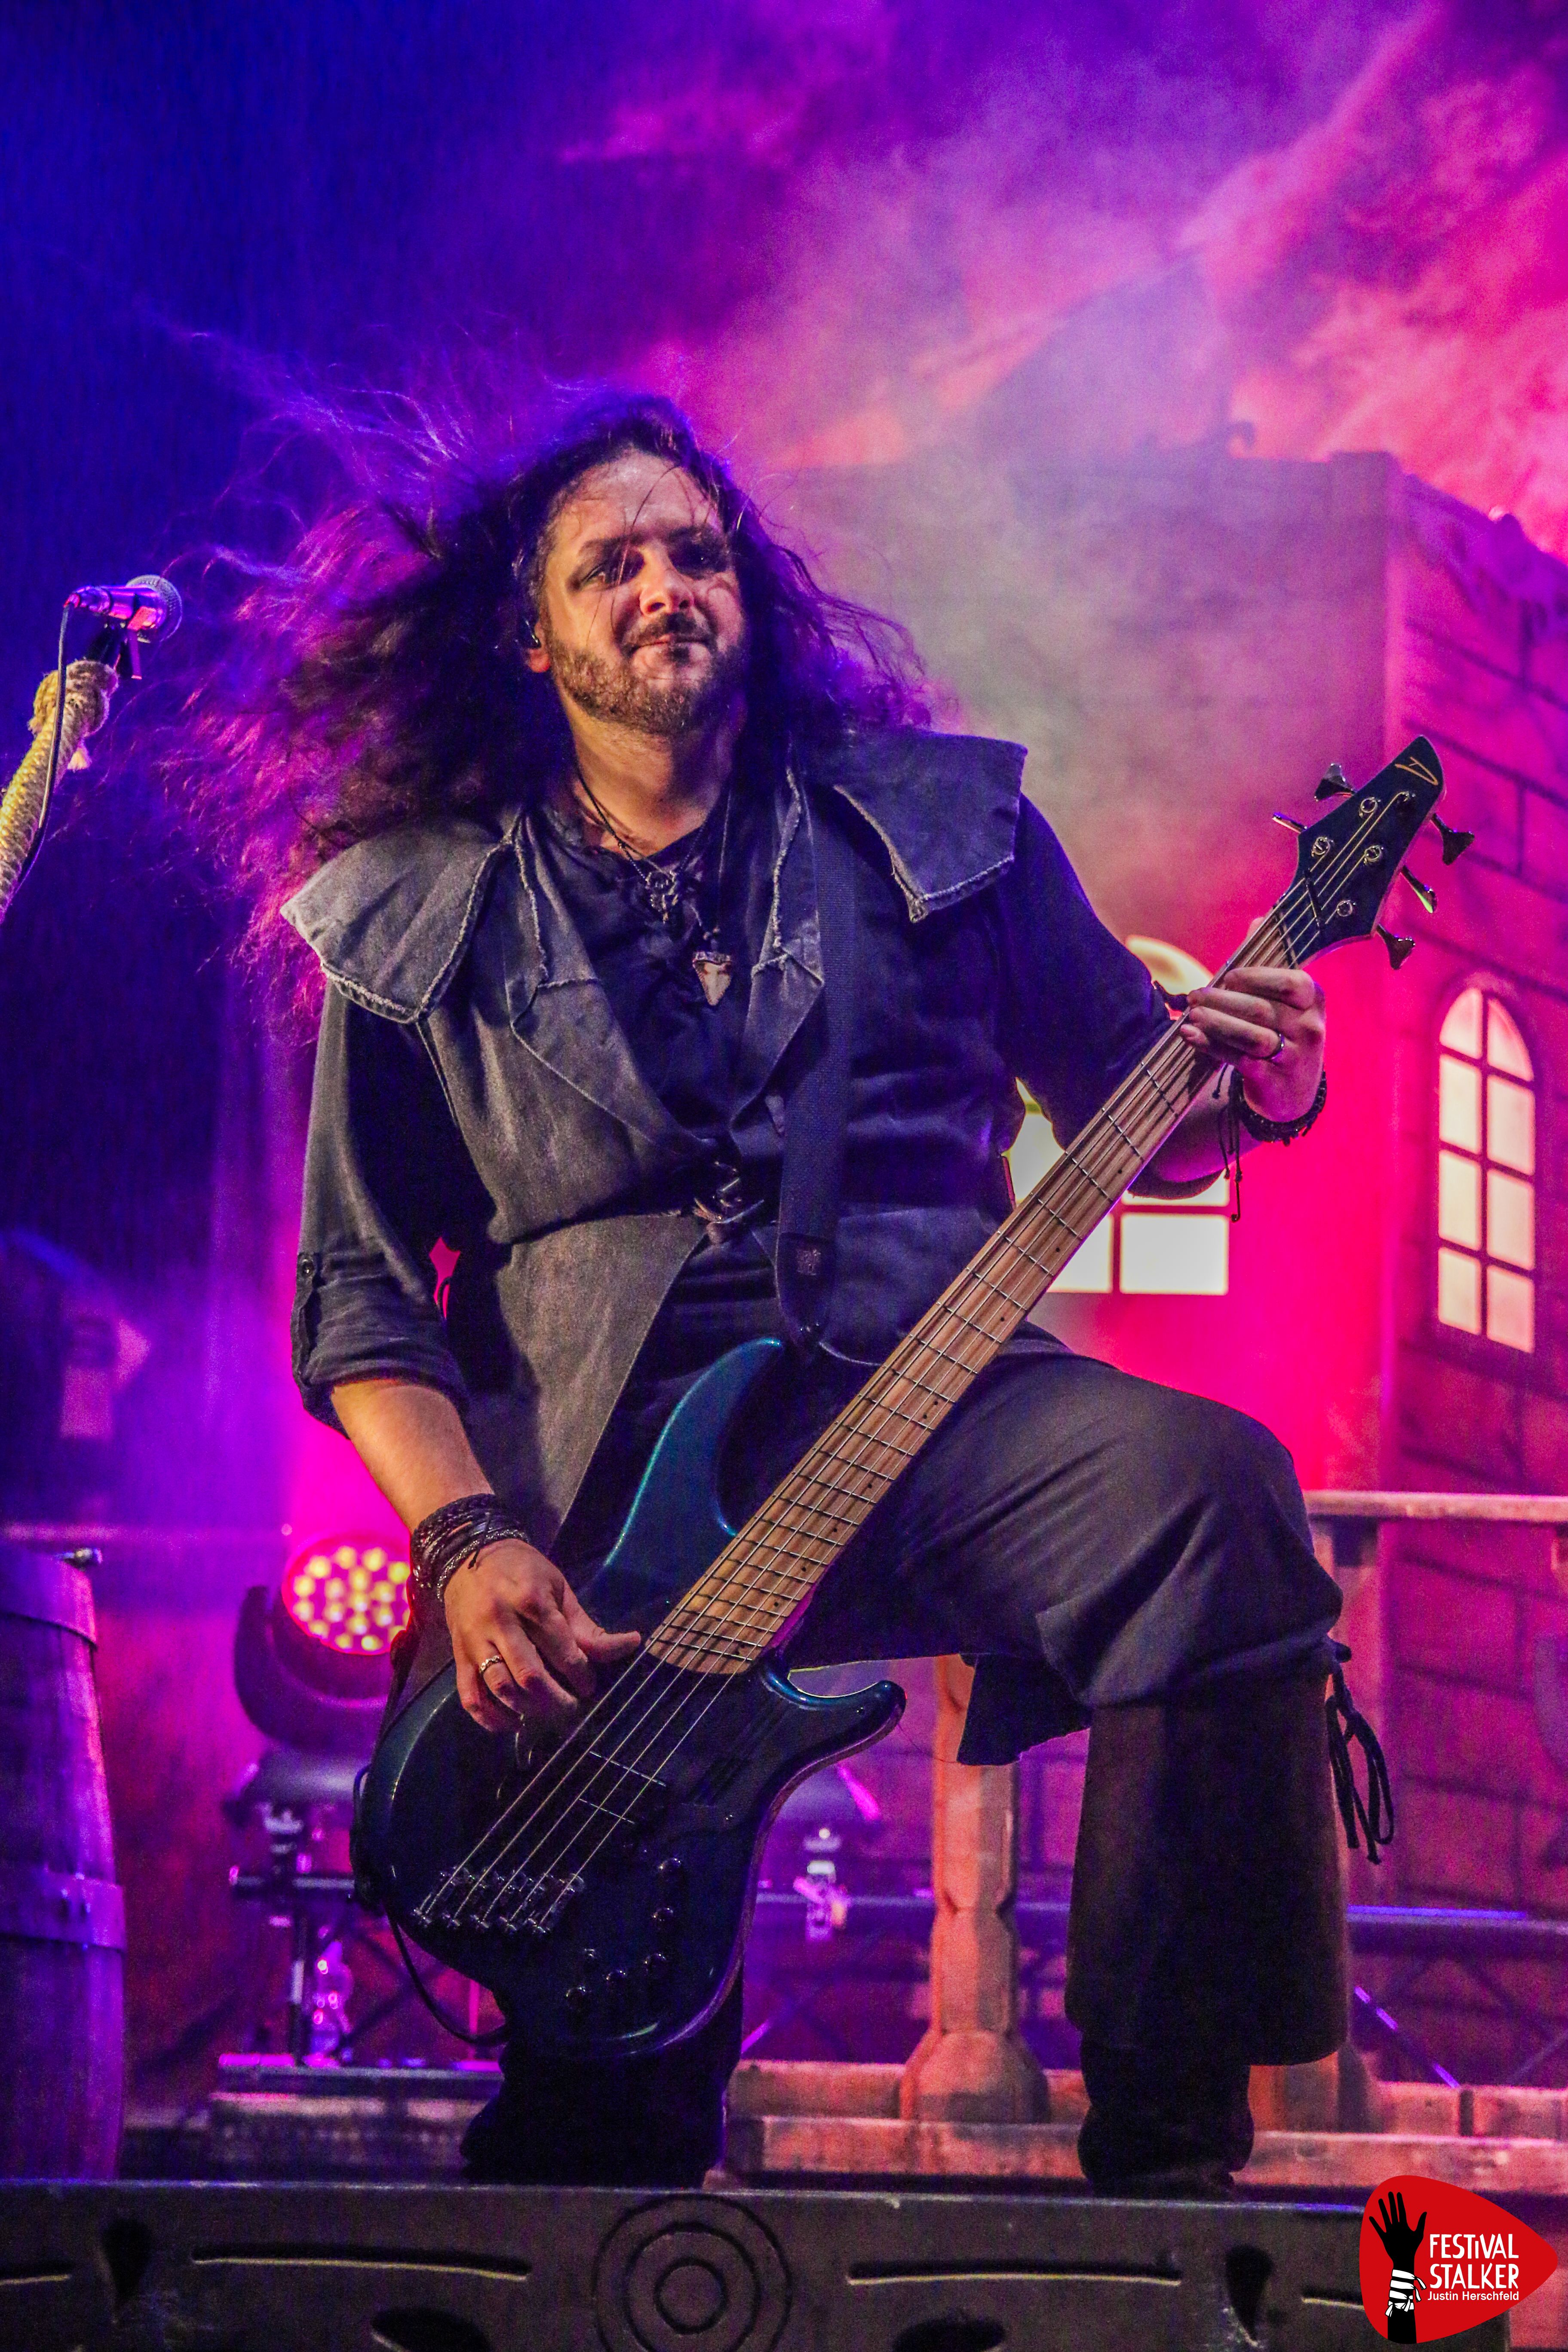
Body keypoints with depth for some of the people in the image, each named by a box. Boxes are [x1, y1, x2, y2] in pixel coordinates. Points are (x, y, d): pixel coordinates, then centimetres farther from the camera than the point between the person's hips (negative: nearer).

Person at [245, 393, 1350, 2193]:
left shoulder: (940, 825, 15)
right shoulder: (421, 920, 12)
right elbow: (359, 1292, 9)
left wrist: (1248, 1094, -5)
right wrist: (468, 1538, -9)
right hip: (598, 1441, -1)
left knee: (1207, 1490, -33)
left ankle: (1163, 2163, -26)